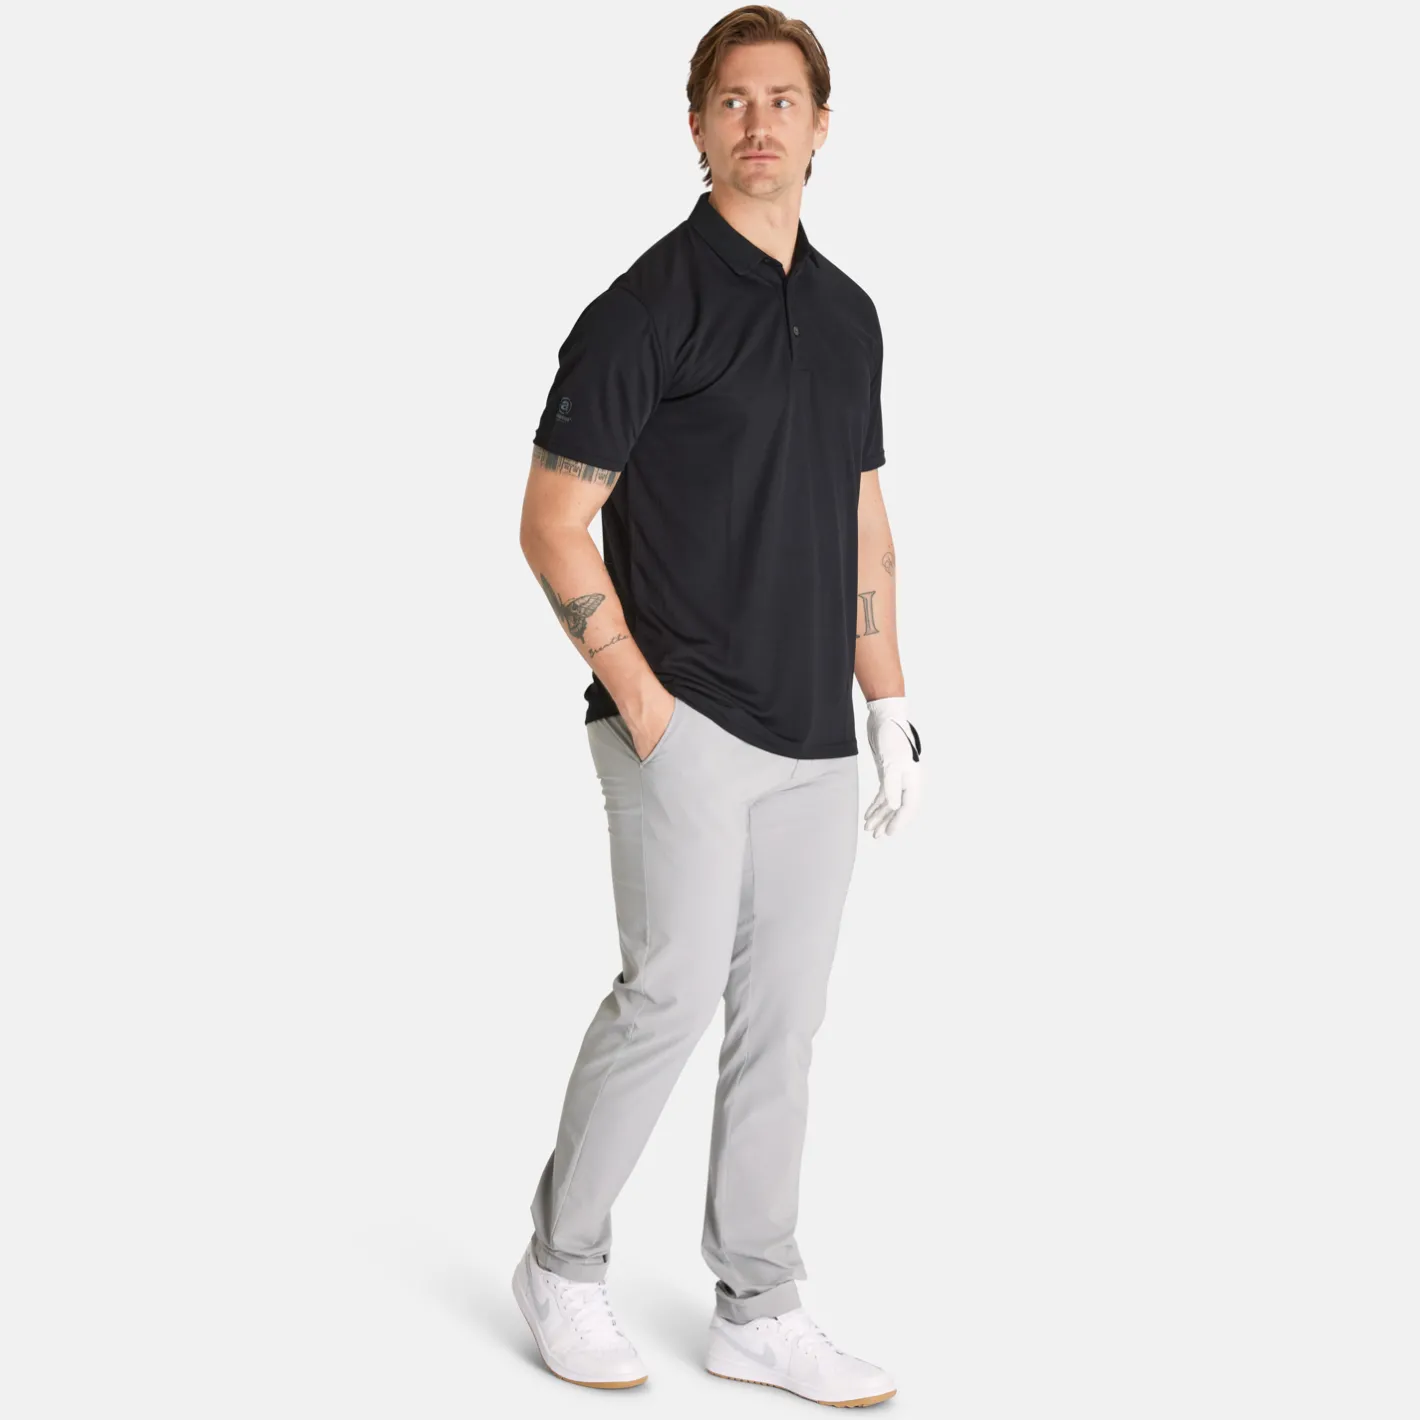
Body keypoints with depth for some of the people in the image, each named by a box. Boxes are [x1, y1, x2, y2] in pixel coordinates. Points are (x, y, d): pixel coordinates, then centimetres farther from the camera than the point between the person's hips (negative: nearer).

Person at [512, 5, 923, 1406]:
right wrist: (639, 698, -13)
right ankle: (562, 1262, 12)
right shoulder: (647, 306, -7)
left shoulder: (848, 313, 14)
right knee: (673, 989, -10)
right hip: (686, 724, -6)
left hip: (814, 736, 6)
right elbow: (554, 520, -8)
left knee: (783, 1017, 8)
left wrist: (889, 702, 13)